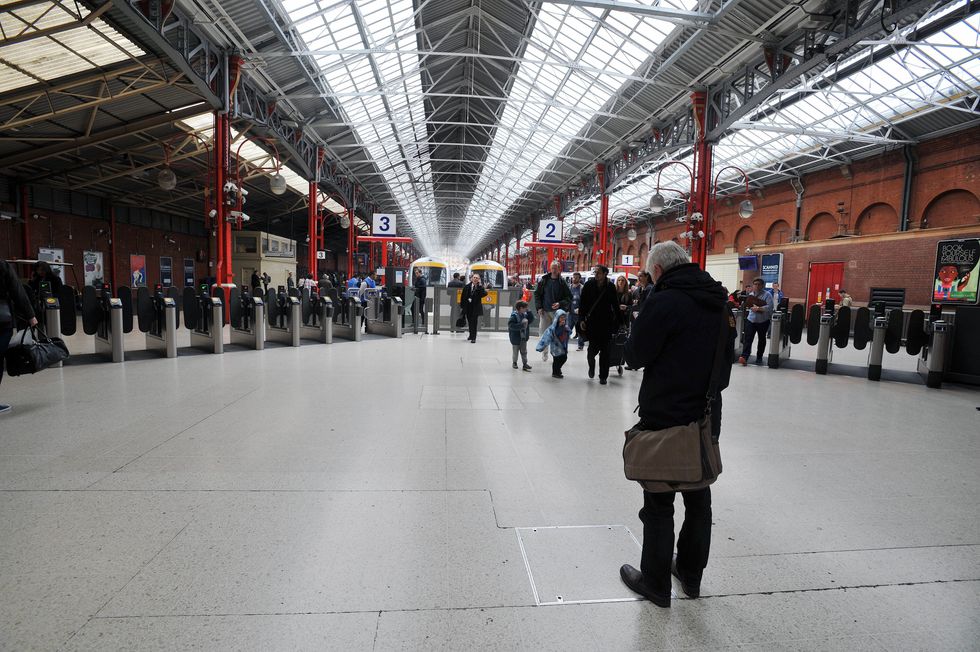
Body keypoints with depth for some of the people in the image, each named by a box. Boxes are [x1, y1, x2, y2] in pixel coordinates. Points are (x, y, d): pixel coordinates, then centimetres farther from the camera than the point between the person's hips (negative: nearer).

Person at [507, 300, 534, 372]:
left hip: (524, 338, 5)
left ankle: (525, 363, 19)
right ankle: (514, 362, 31)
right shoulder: (514, 316, -21)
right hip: (516, 337, -5)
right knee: (515, 351, 11)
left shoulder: (525, 314, 0)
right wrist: (521, 324, -31)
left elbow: (531, 319, 4)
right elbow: (511, 325, -27)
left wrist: (528, 312, -9)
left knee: (524, 351, 11)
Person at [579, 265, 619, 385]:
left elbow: (615, 306, 5)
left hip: (606, 323, 1)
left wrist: (617, 321, 2)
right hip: (592, 322, -1)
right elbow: (583, 303, -1)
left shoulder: (610, 287, 0)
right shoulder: (589, 285, -2)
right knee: (593, 347, -1)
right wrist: (582, 319, -6)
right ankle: (591, 364, 32)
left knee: (604, 350, 4)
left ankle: (603, 376, 15)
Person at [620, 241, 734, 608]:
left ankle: (655, 582, 20)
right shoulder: (718, 302, 7)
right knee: (698, 498, 19)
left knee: (659, 503, 6)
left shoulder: (663, 302, -18)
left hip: (665, 418, -7)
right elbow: (726, 358, 15)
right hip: (707, 418, 8)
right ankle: (691, 574, 35)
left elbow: (635, 356, -13)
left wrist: (638, 329, 5)